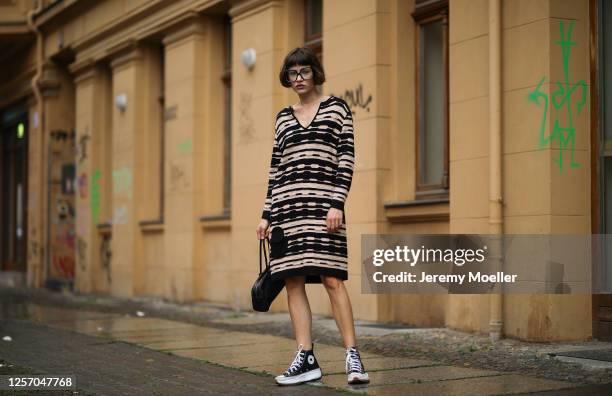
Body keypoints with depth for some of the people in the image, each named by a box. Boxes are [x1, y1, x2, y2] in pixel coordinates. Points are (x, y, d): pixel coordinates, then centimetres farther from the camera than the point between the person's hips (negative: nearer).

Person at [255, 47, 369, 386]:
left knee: (332, 279, -11)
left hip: (323, 203, -4)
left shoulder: (336, 107, 6)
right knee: (292, 282, 0)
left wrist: (337, 204, -12)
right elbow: (275, 168, 18)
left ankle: (352, 355, -6)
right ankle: (305, 359, 4)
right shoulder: (283, 117, 17)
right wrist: (266, 215, 12)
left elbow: (346, 158, -1)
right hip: (286, 206, 4)